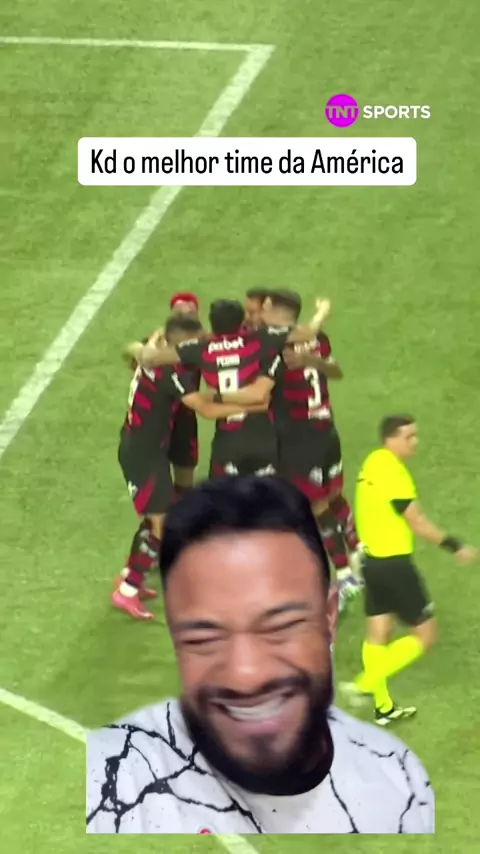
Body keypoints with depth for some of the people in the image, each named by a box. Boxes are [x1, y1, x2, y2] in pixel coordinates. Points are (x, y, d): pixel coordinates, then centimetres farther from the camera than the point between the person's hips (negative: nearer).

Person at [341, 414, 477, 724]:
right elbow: (418, 523, -18)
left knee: (378, 633, 14)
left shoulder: (373, 463, 6)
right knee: (425, 635, 3)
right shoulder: (394, 473, -21)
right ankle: (367, 684, -1)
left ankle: (384, 707, 22)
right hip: (395, 564, -9)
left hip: (373, 560, 9)